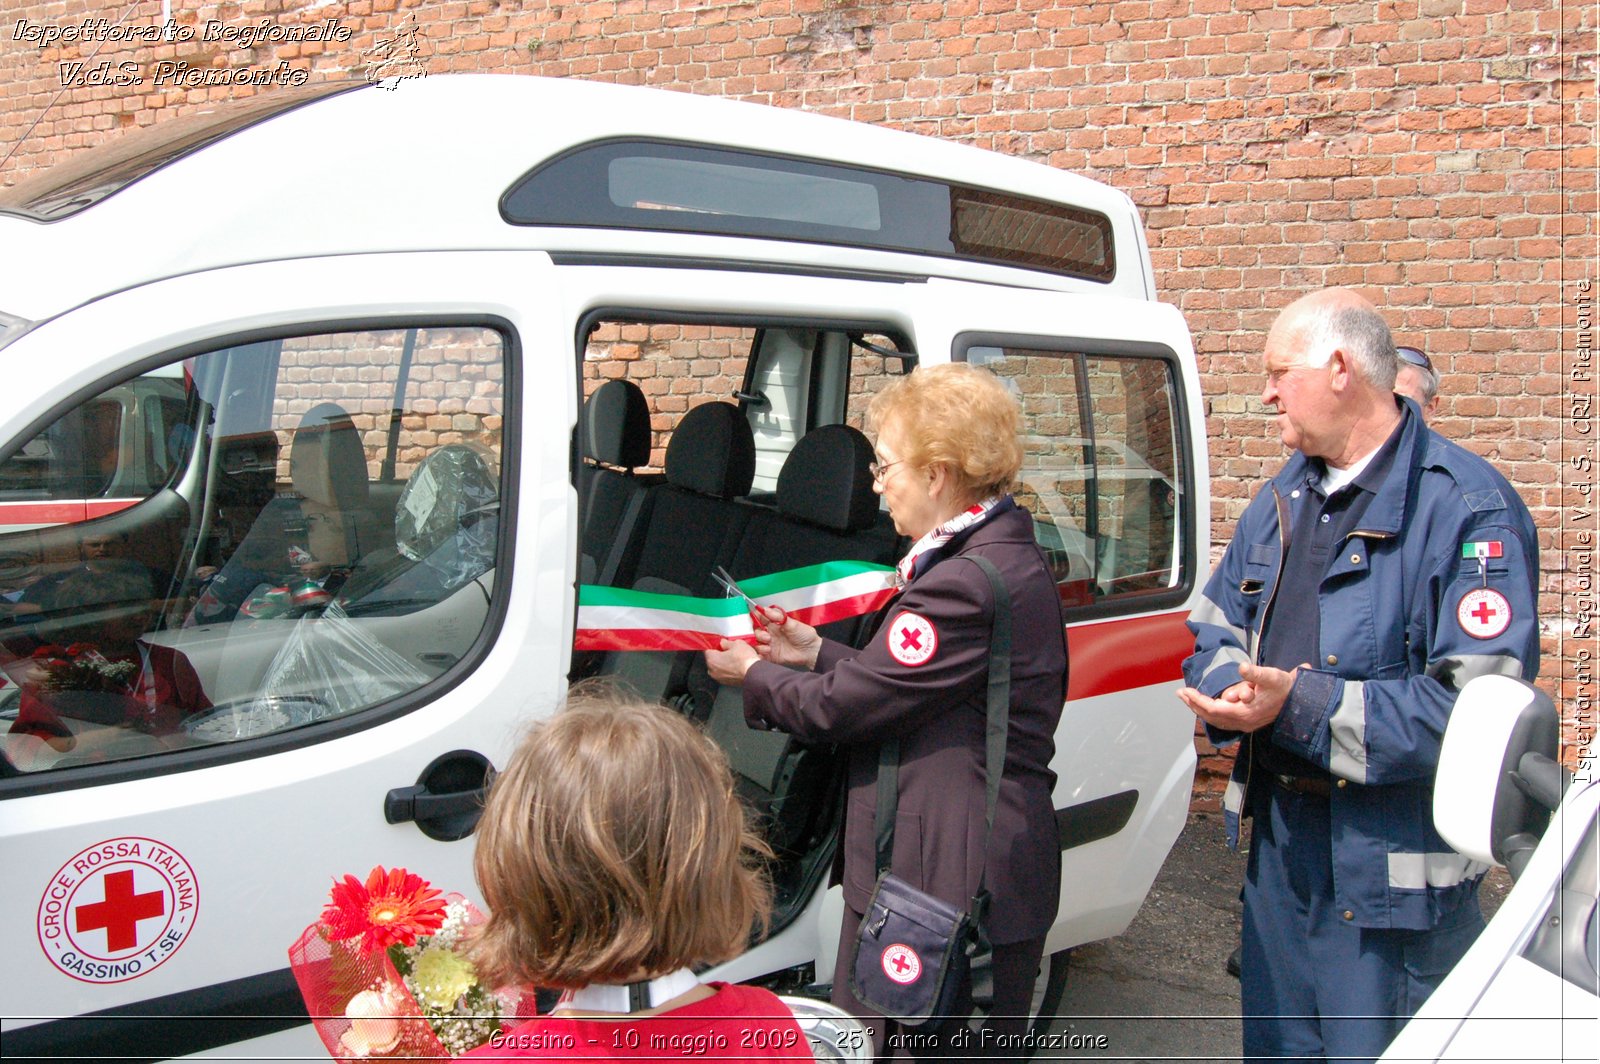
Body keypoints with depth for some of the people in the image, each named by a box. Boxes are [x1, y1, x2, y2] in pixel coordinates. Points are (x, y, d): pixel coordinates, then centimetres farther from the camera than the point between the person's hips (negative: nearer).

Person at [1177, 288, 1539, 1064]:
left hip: (1393, 869, -7)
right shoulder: (1283, 499, 11)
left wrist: (1304, 707, -27)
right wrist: (1229, 688, -9)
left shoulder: (1469, 509, -16)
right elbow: (1214, 627, 14)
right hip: (1278, 842, 7)